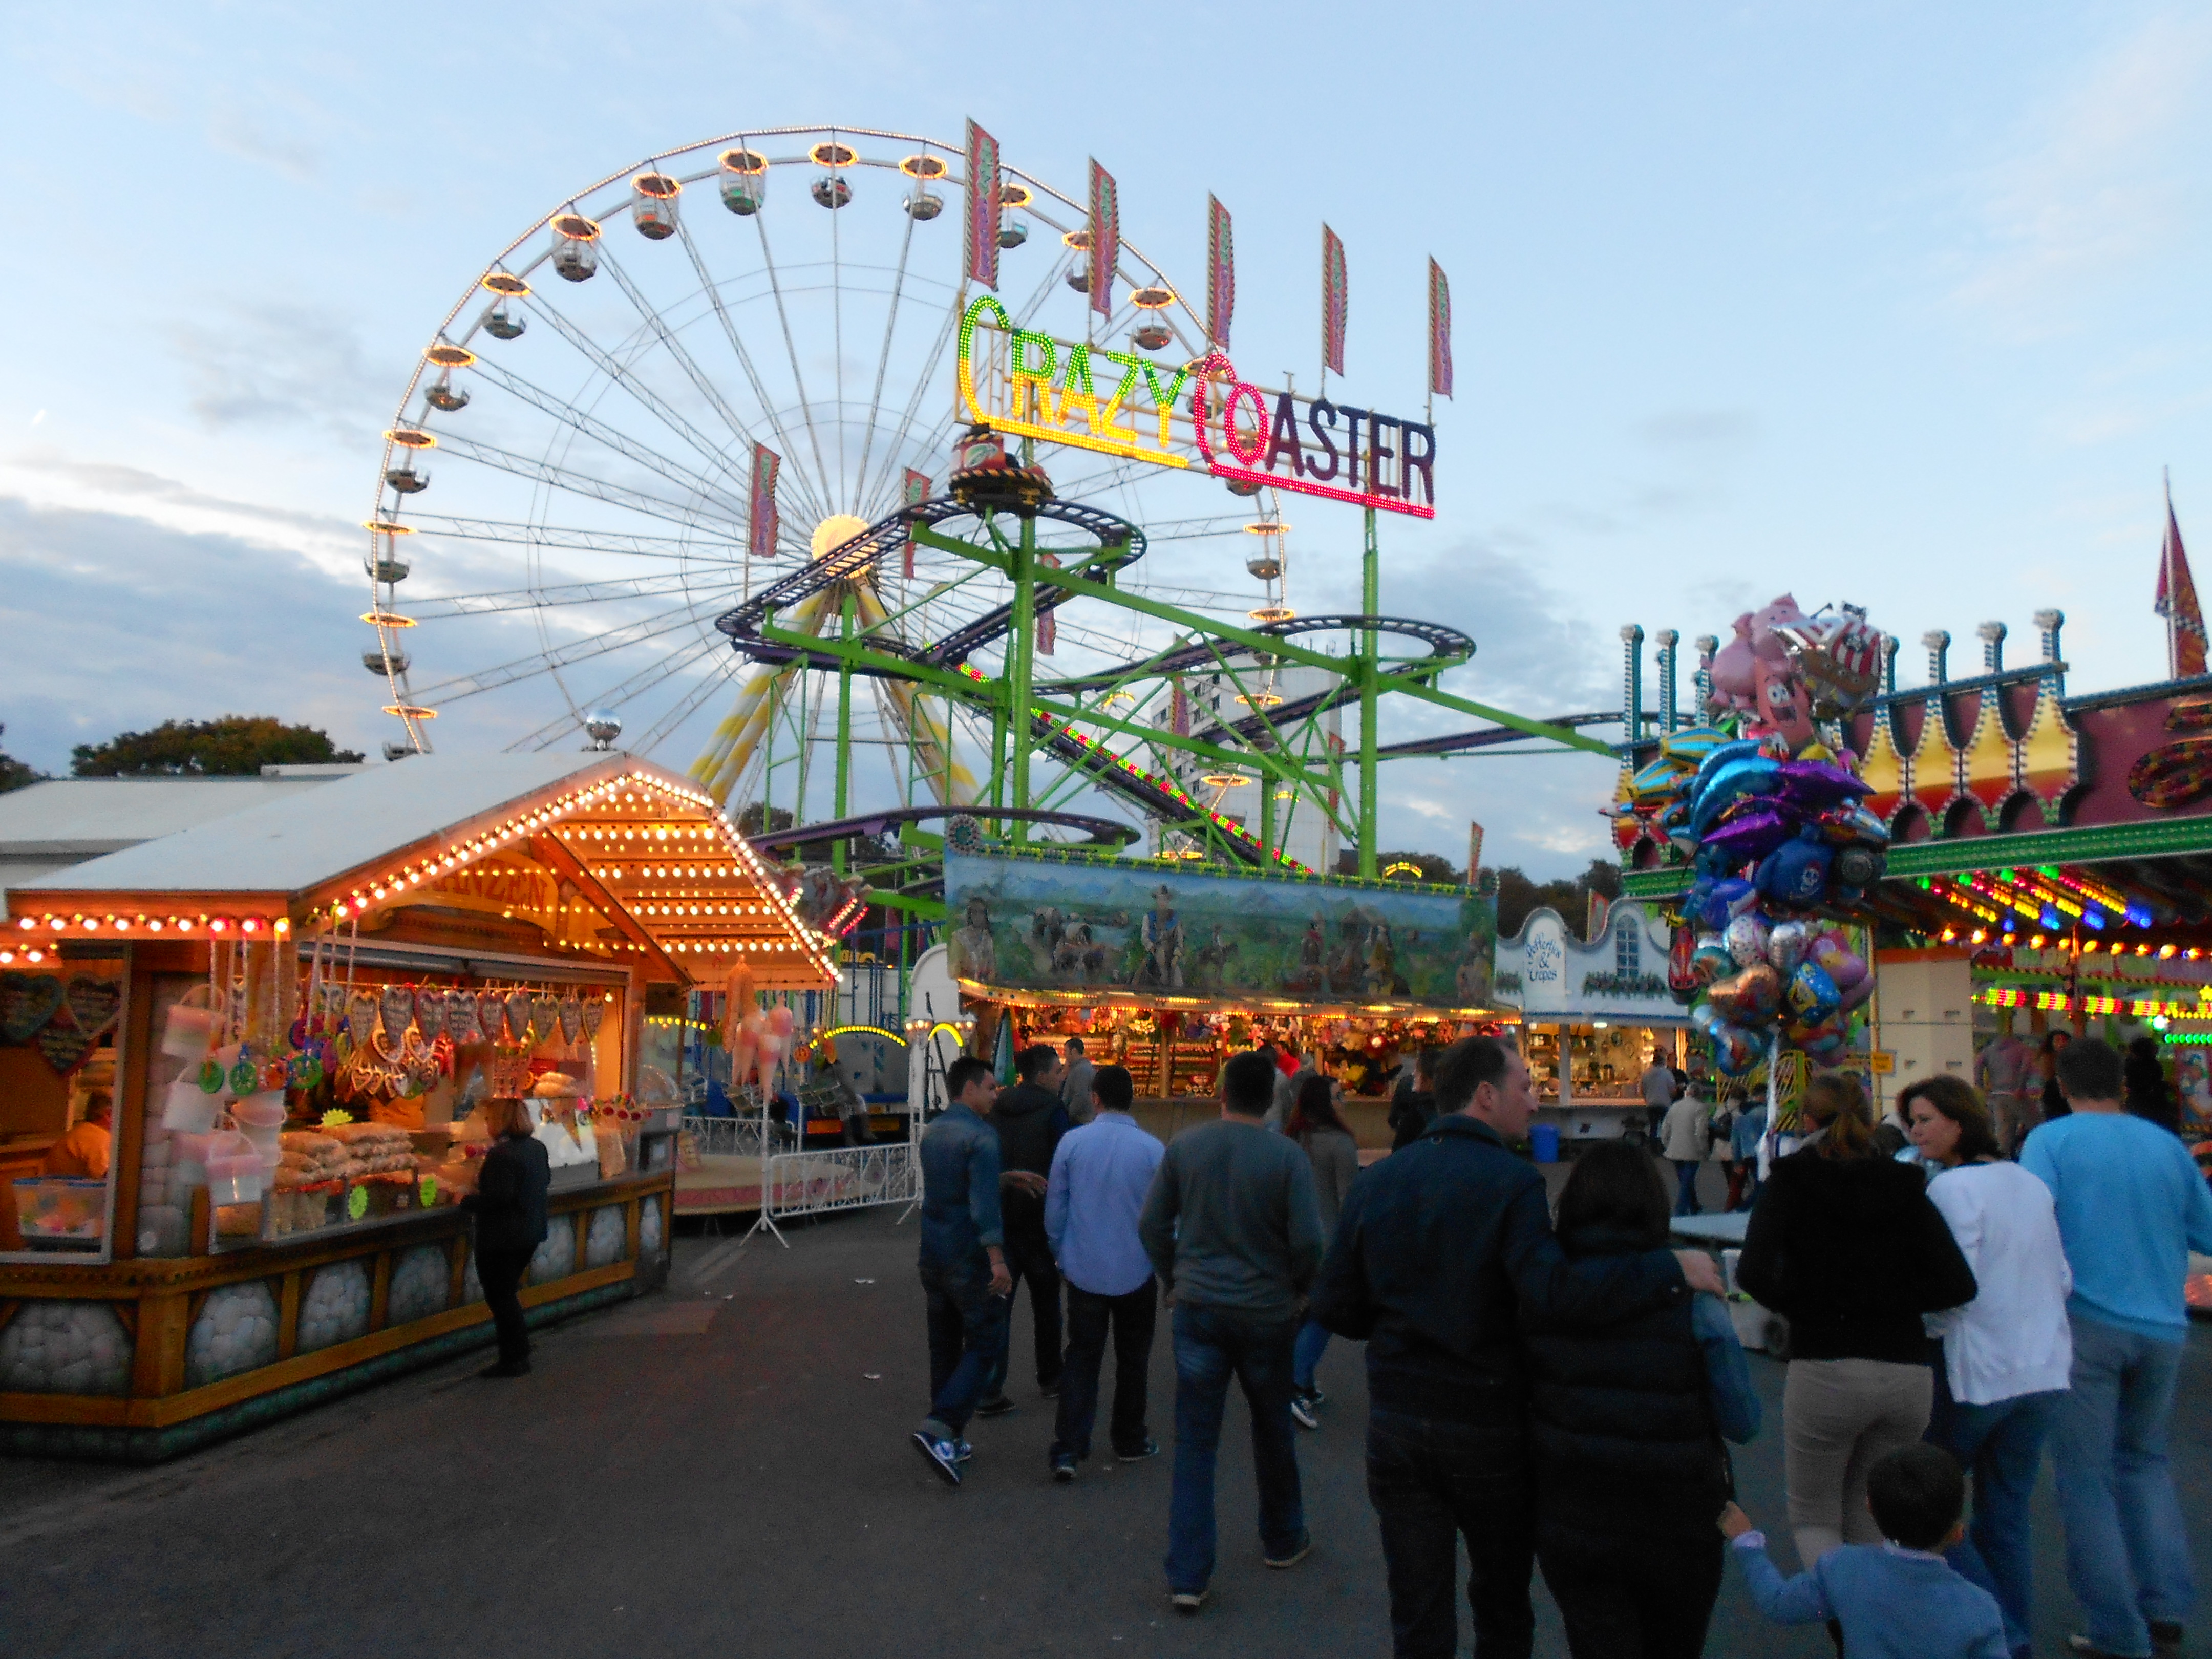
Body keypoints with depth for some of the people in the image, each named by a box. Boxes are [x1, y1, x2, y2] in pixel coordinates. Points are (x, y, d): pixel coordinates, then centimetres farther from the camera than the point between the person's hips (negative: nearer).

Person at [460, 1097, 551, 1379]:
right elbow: (546, 1179, 19)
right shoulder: (537, 1147, 5)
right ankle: (520, 1353, 26)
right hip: (531, 1231, 9)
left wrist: (466, 1201, -11)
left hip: (502, 1237, -9)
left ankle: (513, 1360, 9)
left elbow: (497, 1198, -27)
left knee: (500, 1297, 4)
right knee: (508, 1293, 21)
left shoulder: (501, 1155, -23)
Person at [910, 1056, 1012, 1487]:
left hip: (933, 1253, 8)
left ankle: (948, 1441, 20)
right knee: (984, 1343, -1)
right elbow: (984, 1202, -24)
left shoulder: (932, 1132, 11)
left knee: (944, 1346, 14)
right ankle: (938, 1428, -13)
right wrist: (996, 1258, -26)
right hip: (969, 1257, -8)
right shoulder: (980, 1135, -15)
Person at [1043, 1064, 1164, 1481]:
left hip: (1084, 1271, 1)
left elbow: (1054, 1207, 0)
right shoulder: (1152, 1149, -11)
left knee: (1081, 1359, 9)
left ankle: (1067, 1449, 2)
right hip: (1135, 1272, -1)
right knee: (1132, 1359, 16)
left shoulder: (1071, 1142, -7)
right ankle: (1130, 1441, 29)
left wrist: (1061, 1256, 16)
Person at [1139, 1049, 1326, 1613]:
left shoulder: (1184, 1146, -6)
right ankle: (1283, 1540, 40)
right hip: (1266, 1312, -1)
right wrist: (1298, 1290, 5)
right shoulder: (1288, 1156, -13)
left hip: (1198, 1308, 1)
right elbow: (1307, 1242, -15)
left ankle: (1187, 1577, 8)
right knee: (1273, 1431, 21)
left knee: (1194, 1444, 7)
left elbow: (1153, 1224, -2)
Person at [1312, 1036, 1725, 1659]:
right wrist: (1671, 1270, -22)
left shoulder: (1375, 1182, -2)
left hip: (1397, 1426, 3)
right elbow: (1556, 1289, -31)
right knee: (1502, 1606, 21)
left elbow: (1335, 1308, -1)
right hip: (1490, 1431, -3)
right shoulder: (1511, 1181, -17)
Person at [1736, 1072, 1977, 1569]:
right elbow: (1959, 1283, -1)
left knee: (1813, 1518, 13)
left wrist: (1800, 1304, 3)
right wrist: (1884, 1301, 7)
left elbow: (1755, 1272, -15)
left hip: (1825, 1372, -4)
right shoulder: (1904, 1184, 8)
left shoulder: (1791, 1180, -1)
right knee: (1868, 1519, 21)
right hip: (1908, 1374, 4)